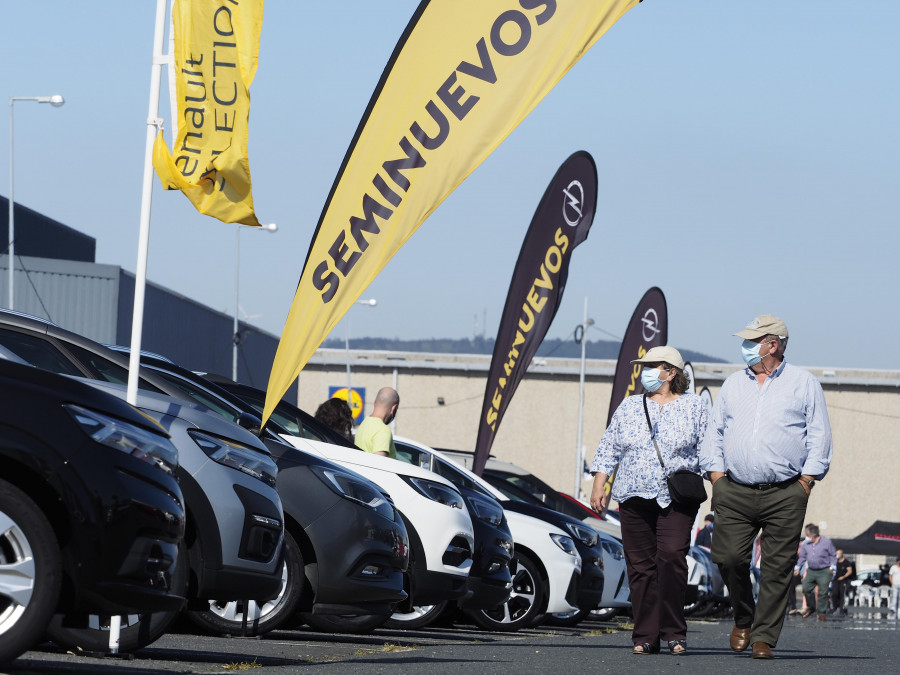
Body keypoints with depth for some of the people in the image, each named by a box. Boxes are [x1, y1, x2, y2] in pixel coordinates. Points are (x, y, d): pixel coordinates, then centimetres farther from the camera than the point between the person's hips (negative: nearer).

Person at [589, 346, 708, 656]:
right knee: (641, 567, -1)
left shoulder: (694, 406, 7)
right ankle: (645, 637, 3)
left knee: (671, 558, -18)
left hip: (676, 500, -3)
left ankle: (674, 633, -10)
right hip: (634, 499, 3)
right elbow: (608, 449, 15)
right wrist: (598, 487, 6)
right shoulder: (629, 407, 14)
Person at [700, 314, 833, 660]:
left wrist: (806, 479, -5)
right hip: (734, 492, 3)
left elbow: (819, 436, 4)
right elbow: (714, 432, 18)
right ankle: (743, 618, 18)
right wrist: (716, 473, 6)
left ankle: (764, 637, 3)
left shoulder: (804, 384, 5)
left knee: (776, 569, -3)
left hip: (785, 495, -3)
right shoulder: (733, 384, 16)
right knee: (727, 557, -7)